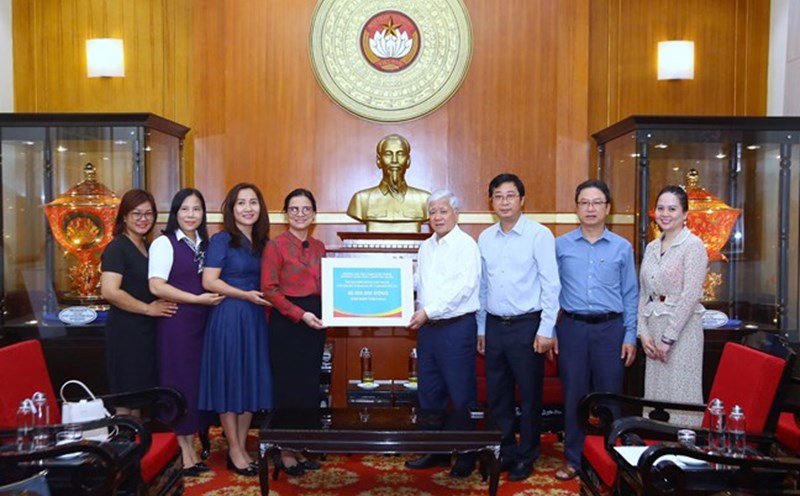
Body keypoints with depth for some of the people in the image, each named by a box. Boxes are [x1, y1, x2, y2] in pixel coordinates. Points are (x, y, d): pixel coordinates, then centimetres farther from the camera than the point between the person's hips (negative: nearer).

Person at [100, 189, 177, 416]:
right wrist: (148, 308, -16)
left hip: (147, 331, 8)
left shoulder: (147, 247, 12)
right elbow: (110, 291, -24)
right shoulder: (117, 248, -11)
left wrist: (157, 306, 6)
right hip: (126, 332, -8)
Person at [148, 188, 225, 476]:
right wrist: (197, 299, -15)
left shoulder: (204, 244, 14)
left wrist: (213, 296, 4)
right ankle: (181, 453, 10)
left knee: (197, 382, 9)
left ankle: (191, 449, 20)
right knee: (178, 383, -1)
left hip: (201, 321, 6)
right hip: (176, 322, -6)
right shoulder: (164, 243, -6)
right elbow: (156, 286, -16)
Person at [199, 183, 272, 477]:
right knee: (229, 382, 1)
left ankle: (242, 448, 21)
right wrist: (245, 295, -19)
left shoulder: (261, 243, 11)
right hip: (228, 317, -6)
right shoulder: (221, 240, -7)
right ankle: (234, 452, 13)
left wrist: (266, 298, 1)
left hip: (255, 318, 6)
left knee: (252, 382, 9)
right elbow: (209, 281, -13)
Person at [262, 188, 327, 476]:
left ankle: (300, 449, 23)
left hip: (314, 322, 6)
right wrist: (300, 314, -18)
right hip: (287, 323, -6)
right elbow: (269, 289, -12)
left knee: (310, 386, 10)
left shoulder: (319, 247, 12)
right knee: (287, 385, 1)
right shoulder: (276, 245, -6)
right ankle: (285, 452, 15)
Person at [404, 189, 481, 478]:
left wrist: (429, 311, -20)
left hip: (456, 327, -8)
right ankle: (435, 451, 27)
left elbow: (463, 287, -19)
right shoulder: (426, 247, 14)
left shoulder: (466, 245, -9)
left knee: (461, 395, 1)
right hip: (428, 327, 8)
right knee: (429, 393, 14)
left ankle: (466, 456, 14)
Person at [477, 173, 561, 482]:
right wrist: (481, 329, 12)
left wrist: (546, 330, -12)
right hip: (494, 326, 5)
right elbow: (482, 287, 11)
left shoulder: (539, 235, -8)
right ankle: (504, 452, 28)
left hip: (526, 325, -5)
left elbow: (551, 285, -9)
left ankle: (526, 456, 23)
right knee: (496, 395, 12)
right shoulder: (485, 238, 7)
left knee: (529, 395, 7)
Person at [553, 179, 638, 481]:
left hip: (610, 328, 0)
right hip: (572, 327, 0)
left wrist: (630, 337, 2)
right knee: (574, 395, 7)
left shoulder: (622, 247, 4)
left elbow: (630, 296, 6)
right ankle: (574, 459, 20)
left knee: (609, 396, 7)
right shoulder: (560, 245, 3)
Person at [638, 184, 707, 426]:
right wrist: (643, 332, 1)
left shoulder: (693, 246, -8)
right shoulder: (651, 247, 12)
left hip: (681, 329, -6)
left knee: (680, 394, -3)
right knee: (655, 391, 10)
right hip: (653, 329, 6)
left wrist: (668, 338, -14)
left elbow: (690, 295, -14)